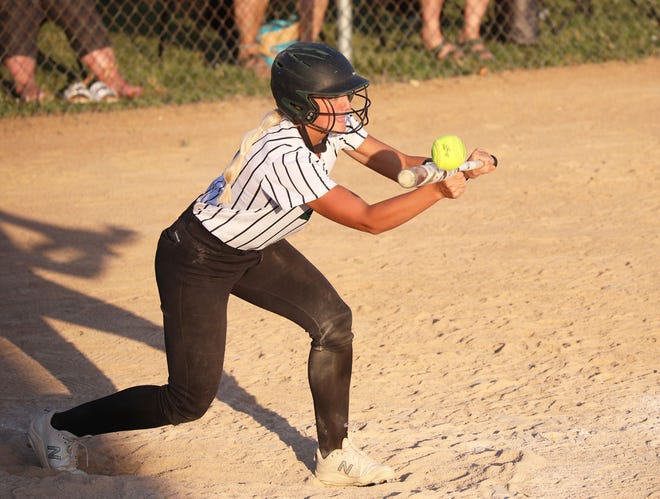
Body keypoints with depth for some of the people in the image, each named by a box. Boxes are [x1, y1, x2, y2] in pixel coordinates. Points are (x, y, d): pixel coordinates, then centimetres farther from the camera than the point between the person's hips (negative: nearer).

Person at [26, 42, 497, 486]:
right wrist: (438, 191, -32)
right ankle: (60, 426, 11)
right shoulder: (285, 157, -37)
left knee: (333, 321, -1)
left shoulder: (328, 122, -12)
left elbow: (391, 161, -4)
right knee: (190, 400, -6)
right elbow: (368, 219, -33)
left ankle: (334, 454, 13)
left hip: (252, 248, 9)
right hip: (196, 262, -9)